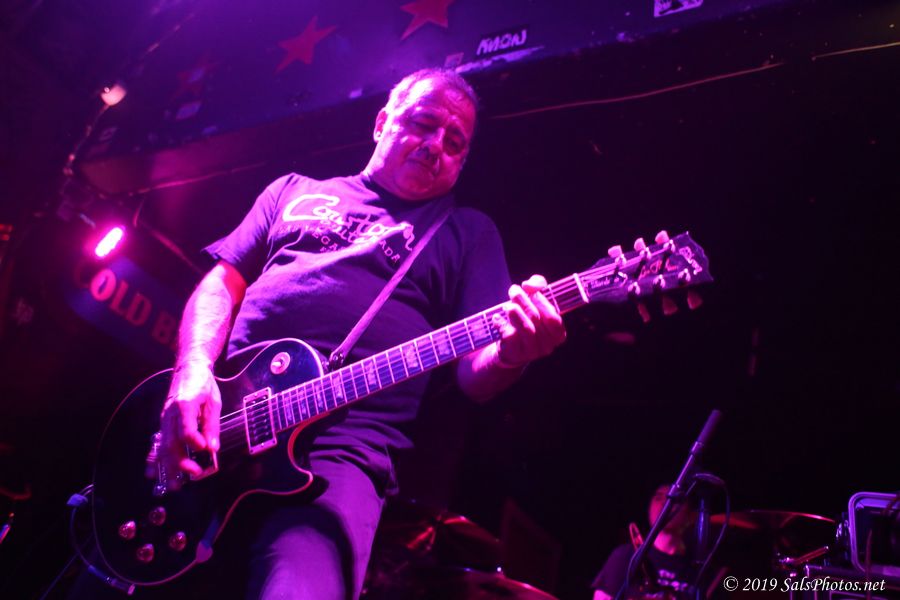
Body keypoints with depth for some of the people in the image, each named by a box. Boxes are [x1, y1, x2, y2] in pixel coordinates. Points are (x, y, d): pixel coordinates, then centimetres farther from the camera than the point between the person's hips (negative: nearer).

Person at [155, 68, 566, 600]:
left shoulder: (469, 232, 15)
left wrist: (511, 353, -19)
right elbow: (223, 282, 15)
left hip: (342, 445, -3)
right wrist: (194, 372, -4)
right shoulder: (295, 191, 22)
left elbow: (474, 374, 6)